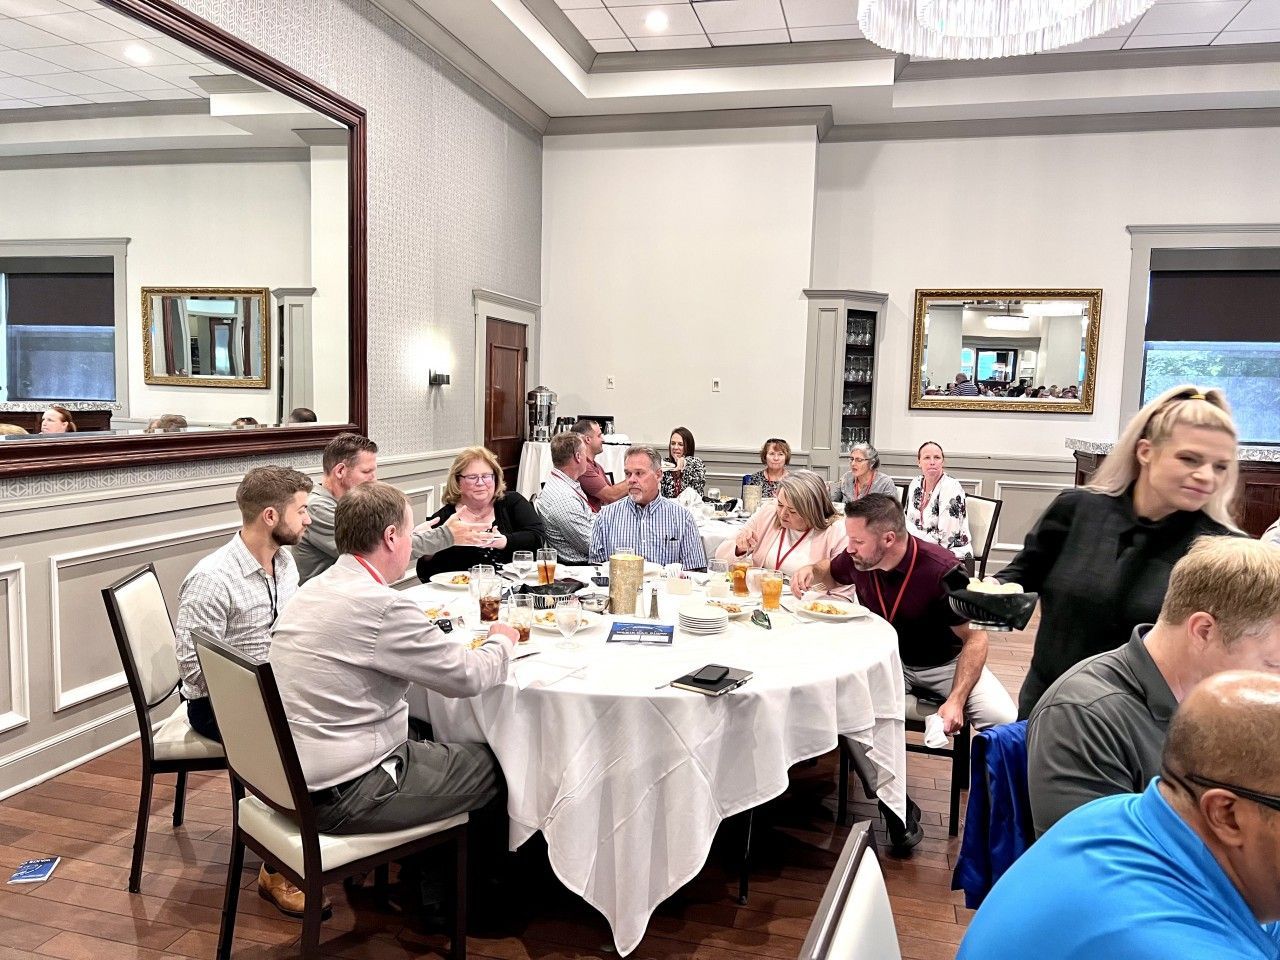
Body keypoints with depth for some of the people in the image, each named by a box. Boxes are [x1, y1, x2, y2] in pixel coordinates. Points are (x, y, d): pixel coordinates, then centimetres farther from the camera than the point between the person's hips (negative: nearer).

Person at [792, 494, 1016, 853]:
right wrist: (810, 572, -11)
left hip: (946, 663, -3)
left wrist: (956, 700, -29)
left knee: (1004, 722, -26)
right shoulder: (859, 561, -13)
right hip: (890, 661, 3)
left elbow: (975, 638, -18)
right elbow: (830, 571, 13)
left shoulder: (941, 571, -27)